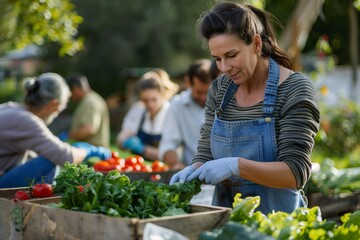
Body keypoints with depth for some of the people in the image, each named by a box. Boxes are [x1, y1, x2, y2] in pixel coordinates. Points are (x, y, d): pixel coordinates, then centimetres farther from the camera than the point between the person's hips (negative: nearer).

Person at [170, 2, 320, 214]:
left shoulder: (294, 90, -9)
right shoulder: (219, 90, 6)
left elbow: (297, 173, -14)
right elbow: (206, 154, 9)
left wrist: (236, 165, -25)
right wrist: (193, 172, -12)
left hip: (276, 220, -4)